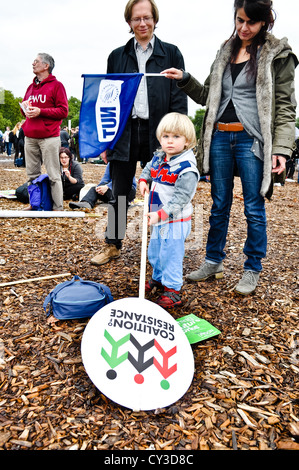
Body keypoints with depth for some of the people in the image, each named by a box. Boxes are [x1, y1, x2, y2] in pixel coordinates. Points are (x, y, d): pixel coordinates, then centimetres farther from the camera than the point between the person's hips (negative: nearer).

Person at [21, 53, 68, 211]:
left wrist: (40, 111, -14)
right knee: (32, 174, 9)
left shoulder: (56, 85, 1)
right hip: (30, 137, 7)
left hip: (49, 137, -6)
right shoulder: (31, 87, 20)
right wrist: (25, 108, 3)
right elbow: (24, 105, 27)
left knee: (53, 175, -6)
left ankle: (58, 208, -1)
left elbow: (63, 111, -7)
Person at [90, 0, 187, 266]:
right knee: (119, 193, 6)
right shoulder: (117, 56, 14)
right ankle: (113, 246, 21)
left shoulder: (171, 53, 8)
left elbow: (179, 98, 2)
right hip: (124, 132, 2)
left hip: (158, 134, -1)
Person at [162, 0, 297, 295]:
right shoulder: (226, 51, 17)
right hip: (220, 137, 5)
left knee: (253, 208, 1)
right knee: (219, 205, 10)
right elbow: (207, 96, 20)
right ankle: (213, 262, 23)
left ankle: (252, 269, 16)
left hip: (251, 140, -4)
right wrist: (184, 79, 4)